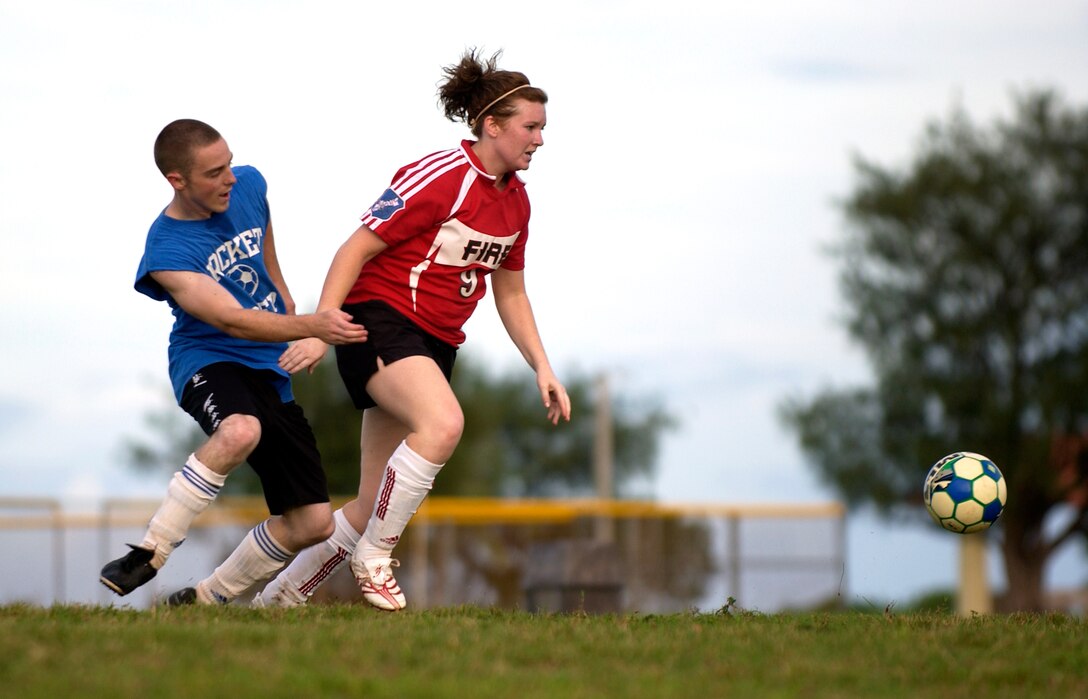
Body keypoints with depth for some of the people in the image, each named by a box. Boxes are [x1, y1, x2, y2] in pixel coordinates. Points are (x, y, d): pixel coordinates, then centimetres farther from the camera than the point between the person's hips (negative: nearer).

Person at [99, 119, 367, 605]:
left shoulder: (250, 186, 1)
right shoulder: (167, 252, -19)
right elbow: (233, 320, -27)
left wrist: (293, 319, 27)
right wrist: (311, 326, -40)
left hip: (271, 372, 7)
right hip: (208, 360, -7)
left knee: (312, 524, 1)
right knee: (240, 431, -43)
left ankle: (205, 598, 16)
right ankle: (146, 557, -32)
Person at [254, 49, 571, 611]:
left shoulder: (515, 200, 10)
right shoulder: (441, 178, -15)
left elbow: (510, 293, 22)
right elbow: (356, 249, -14)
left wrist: (542, 369, 14)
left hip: (434, 345, 8)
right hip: (380, 321, -8)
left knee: (373, 512, 5)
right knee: (443, 422, -36)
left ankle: (278, 597, 20)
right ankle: (373, 557, -21)